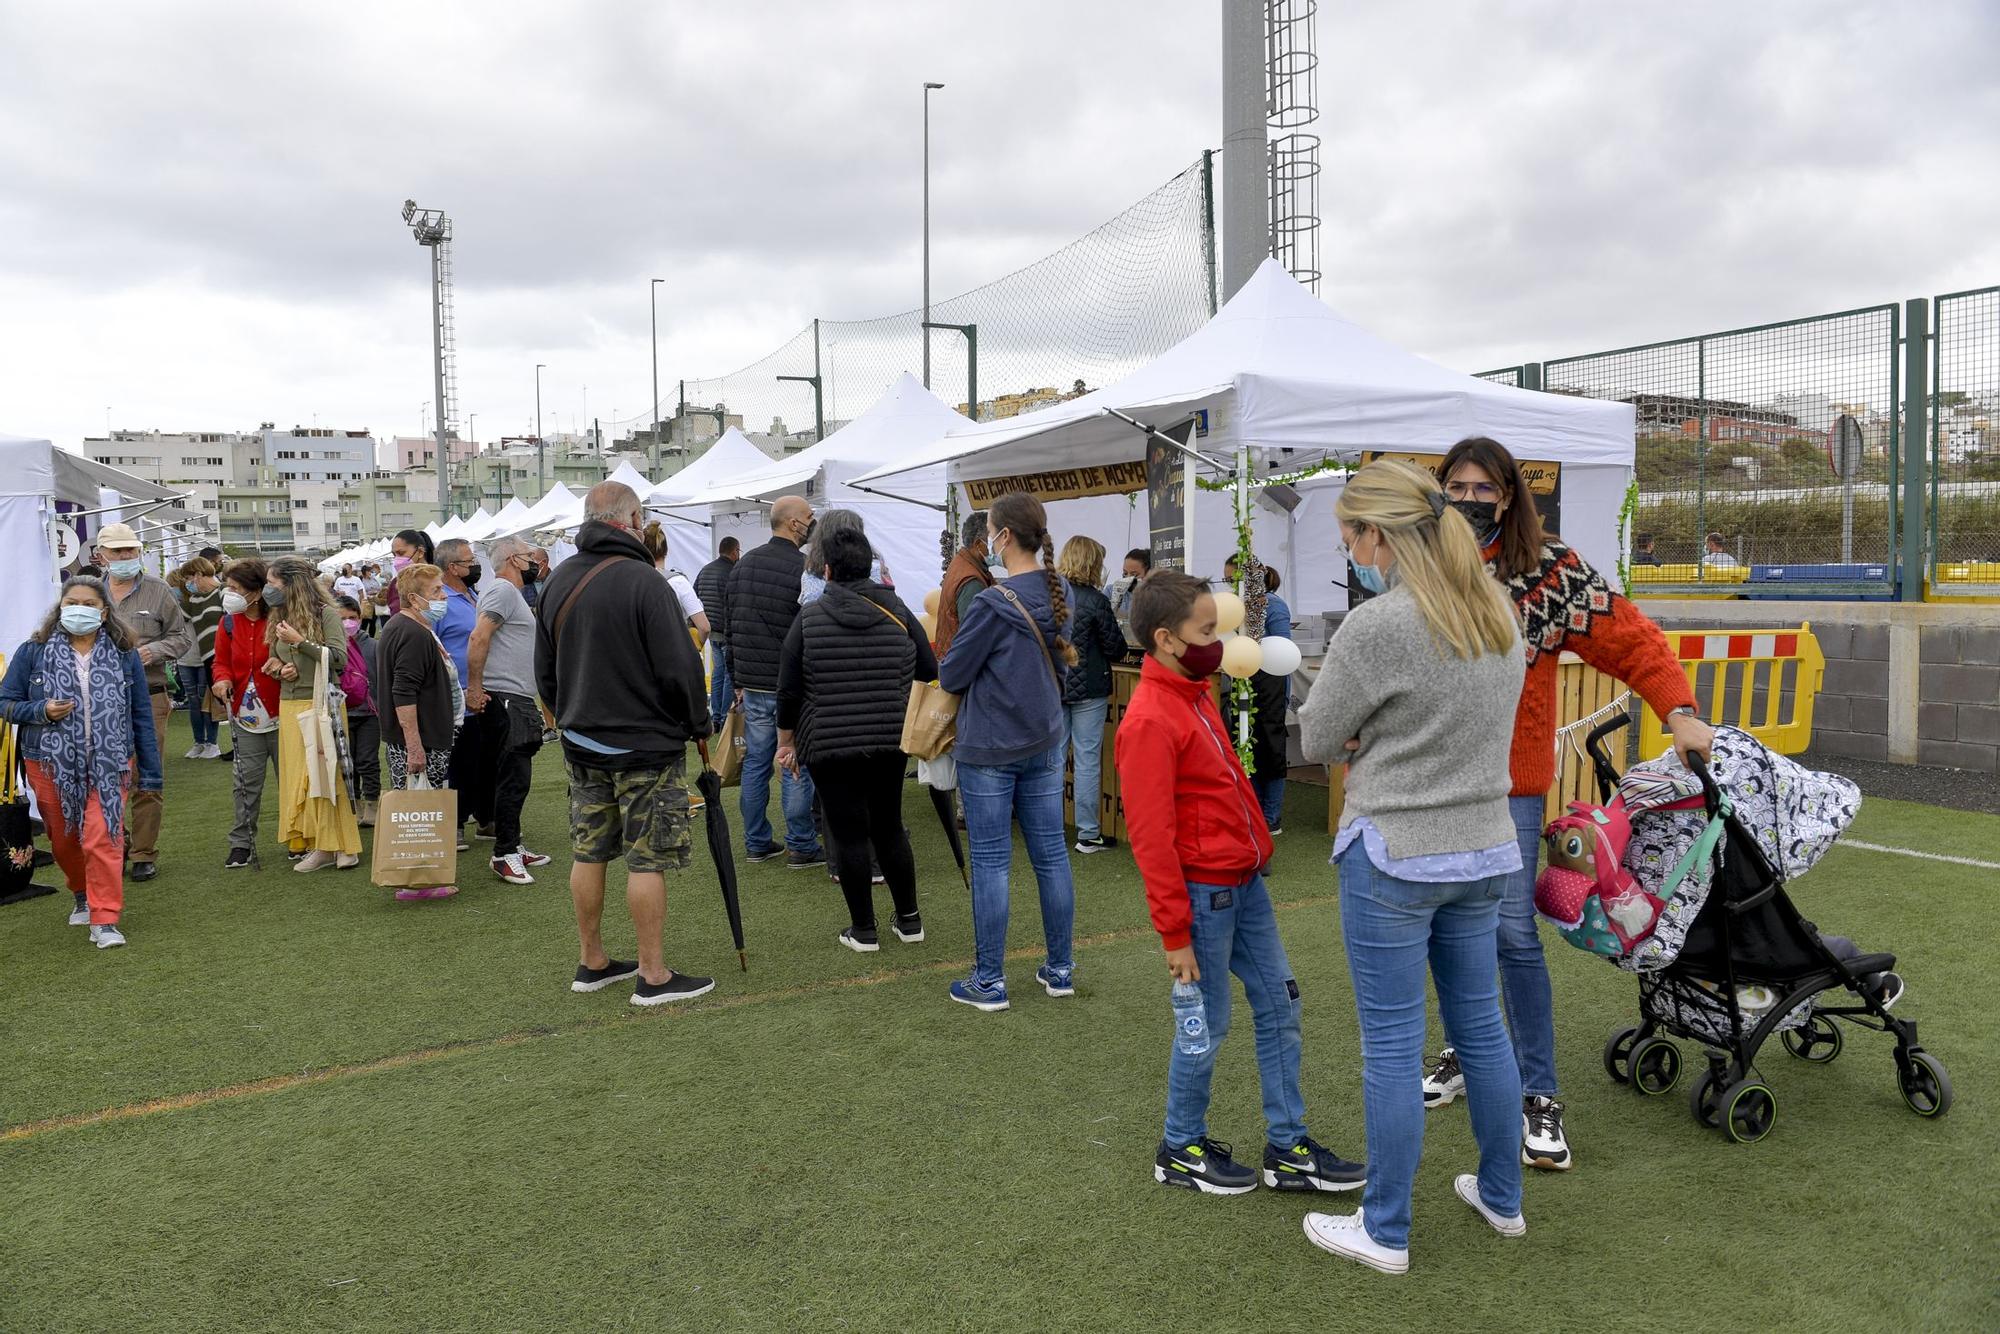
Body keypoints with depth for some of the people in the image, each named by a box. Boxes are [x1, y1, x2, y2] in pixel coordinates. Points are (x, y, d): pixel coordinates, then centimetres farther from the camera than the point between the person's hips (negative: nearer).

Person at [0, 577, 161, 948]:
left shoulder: (125, 655, 0)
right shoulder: (33, 652, -2)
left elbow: (142, 715, 3)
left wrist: (150, 773, 2)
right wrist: (41, 711, -18)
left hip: (110, 765, -1)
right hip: (51, 765, 2)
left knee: (103, 840, -10)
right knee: (63, 841, 16)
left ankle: (105, 920, -3)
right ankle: (82, 895, 42)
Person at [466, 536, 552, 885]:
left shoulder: (513, 593, 22)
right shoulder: (503, 590, -9)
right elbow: (479, 638, -20)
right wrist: (474, 688, -21)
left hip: (519, 701, 10)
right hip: (504, 701, -10)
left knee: (515, 779, 13)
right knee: (513, 779, -10)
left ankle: (512, 845, 20)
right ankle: (504, 855, -6)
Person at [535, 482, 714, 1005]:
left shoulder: (558, 582, 7)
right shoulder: (643, 580, -19)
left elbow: (544, 671, 14)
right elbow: (678, 668, -19)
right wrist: (699, 722, -3)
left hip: (581, 743, 8)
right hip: (645, 745, -7)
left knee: (588, 853, 14)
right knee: (647, 861, -1)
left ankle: (591, 962, 26)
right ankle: (654, 976, 7)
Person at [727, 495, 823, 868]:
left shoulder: (743, 565, 9)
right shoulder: (803, 569, -14)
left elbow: (731, 627, 13)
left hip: (752, 685, 7)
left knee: (755, 764, 11)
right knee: (796, 768, 1)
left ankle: (756, 843, 19)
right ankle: (800, 847, 8)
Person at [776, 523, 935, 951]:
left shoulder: (809, 618, -6)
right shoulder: (897, 611, 0)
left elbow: (788, 690, -3)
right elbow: (928, 669, 6)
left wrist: (786, 740, 9)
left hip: (830, 745, -3)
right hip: (890, 742, 3)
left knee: (849, 834, 5)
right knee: (889, 827, 17)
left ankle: (863, 930, 12)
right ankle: (909, 920, 22)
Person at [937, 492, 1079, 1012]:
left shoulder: (993, 604, -20)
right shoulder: (1059, 592, 2)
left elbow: (950, 675, -12)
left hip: (990, 747, -6)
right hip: (1045, 740, 7)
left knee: (990, 863, 2)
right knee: (1051, 856, 12)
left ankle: (990, 981, 11)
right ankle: (1060, 970, 22)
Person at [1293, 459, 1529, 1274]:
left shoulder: (1375, 627, -19)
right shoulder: (1500, 618, 5)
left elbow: (1318, 741, -9)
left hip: (1395, 856, -7)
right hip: (1484, 850, 7)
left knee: (1392, 1047, 4)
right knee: (1481, 1028, 19)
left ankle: (1385, 1232, 17)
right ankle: (1502, 1198, 36)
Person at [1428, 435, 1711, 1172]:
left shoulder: (1548, 570, -4)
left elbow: (1632, 638, -4)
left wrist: (1679, 711, -17)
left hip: (1509, 780, -3)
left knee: (1513, 932, -7)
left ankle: (1539, 1096, 5)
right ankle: (1465, 1053, 33)